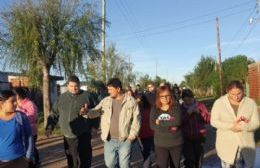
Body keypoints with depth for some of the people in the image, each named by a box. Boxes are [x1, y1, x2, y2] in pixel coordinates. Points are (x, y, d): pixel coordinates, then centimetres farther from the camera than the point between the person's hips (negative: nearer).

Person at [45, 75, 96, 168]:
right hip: (68, 135, 3)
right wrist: (49, 127, 0)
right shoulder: (62, 98, 6)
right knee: (71, 159, 15)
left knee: (84, 159, 2)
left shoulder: (86, 96, -2)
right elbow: (54, 114, 11)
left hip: (83, 135, -3)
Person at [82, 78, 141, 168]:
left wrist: (132, 136, -8)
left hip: (125, 140, -3)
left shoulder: (131, 101, -6)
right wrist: (87, 112, -19)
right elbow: (96, 111, 3)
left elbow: (136, 119, -5)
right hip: (109, 140, 3)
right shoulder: (106, 101, 4)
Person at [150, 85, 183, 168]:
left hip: (176, 143, 0)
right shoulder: (155, 109, -2)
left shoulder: (176, 107, -5)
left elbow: (177, 122, -20)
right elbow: (153, 126, -13)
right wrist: (170, 128, -18)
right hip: (160, 144, 0)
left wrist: (160, 122, -15)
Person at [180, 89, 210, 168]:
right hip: (186, 138, -2)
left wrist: (199, 112, -19)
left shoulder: (200, 105, -1)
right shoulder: (180, 108, -4)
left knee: (199, 160, 16)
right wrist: (188, 113, -21)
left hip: (199, 137, 2)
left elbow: (208, 120, -4)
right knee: (189, 160, -11)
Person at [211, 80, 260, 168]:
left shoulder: (251, 103, -2)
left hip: (246, 144, 2)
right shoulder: (219, 103, -6)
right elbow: (214, 121, -8)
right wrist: (231, 126, -21)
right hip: (226, 145, -1)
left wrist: (242, 126, -23)